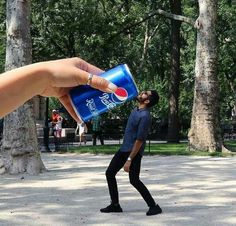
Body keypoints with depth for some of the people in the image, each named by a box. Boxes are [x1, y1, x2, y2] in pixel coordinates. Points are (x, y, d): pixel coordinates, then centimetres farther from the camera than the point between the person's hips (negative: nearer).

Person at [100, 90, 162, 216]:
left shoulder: (145, 116, -23)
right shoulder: (136, 110, 2)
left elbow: (139, 140, -25)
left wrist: (129, 160, -25)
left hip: (134, 151, -9)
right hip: (124, 148, 9)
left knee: (134, 180, -9)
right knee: (109, 173, 8)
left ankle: (153, 206, 3)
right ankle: (115, 205, 17)